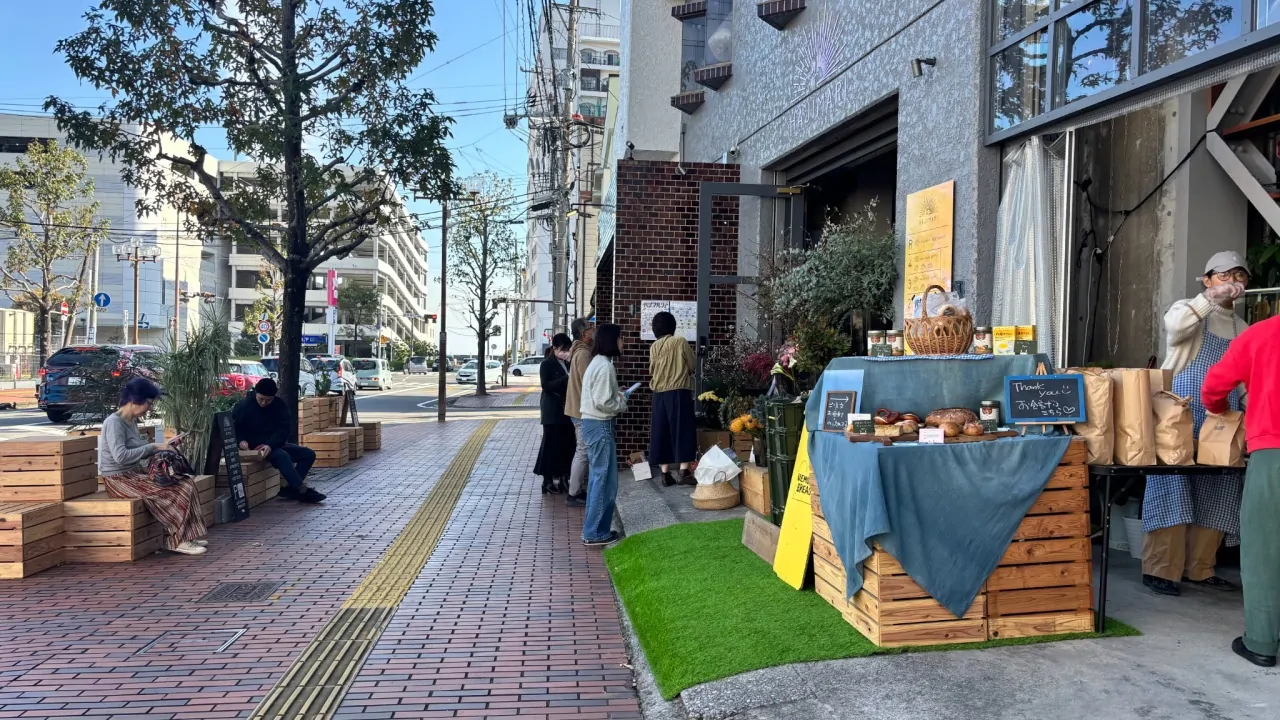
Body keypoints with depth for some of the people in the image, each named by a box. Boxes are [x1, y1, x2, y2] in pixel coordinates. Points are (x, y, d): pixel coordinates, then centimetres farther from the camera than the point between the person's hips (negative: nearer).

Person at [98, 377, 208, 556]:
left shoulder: (131, 421, 11)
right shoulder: (114, 422, -17)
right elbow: (121, 456, -28)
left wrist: (164, 445, 8)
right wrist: (154, 446, -22)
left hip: (135, 472, 9)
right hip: (119, 479, -9)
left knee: (185, 484, -4)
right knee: (174, 492, -21)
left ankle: (188, 535, -2)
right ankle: (178, 540, -9)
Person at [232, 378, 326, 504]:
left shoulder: (279, 406, -1)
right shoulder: (243, 406, -9)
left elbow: (283, 430, -9)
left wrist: (270, 445, -27)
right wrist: (240, 440, -23)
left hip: (274, 445, 6)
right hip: (254, 447, -6)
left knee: (309, 454, -6)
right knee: (282, 456, -35)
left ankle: (291, 488, -15)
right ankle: (302, 491, -31)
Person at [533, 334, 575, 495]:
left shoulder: (567, 364, 13)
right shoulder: (546, 364, -6)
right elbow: (546, 386, -15)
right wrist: (566, 379, -24)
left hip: (567, 410, 6)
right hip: (553, 411, -6)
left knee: (568, 444, 5)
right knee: (551, 444, -1)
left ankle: (563, 477, 16)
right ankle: (548, 480, 5)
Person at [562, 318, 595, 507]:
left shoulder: (579, 351, 14)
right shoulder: (583, 353, -18)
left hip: (579, 408, 10)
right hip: (583, 410, -10)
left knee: (581, 451, 15)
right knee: (583, 452, -6)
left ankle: (578, 490, 20)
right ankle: (574, 494, -2)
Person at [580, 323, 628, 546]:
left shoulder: (597, 363, 14)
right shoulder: (605, 366, -18)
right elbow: (603, 402, -22)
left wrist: (619, 395, 8)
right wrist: (622, 405, -6)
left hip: (593, 423, 11)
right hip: (600, 425, -11)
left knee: (597, 476, 16)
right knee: (606, 479, -4)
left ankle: (592, 526, 24)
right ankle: (595, 532, 0)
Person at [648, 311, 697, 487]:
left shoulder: (654, 347, 7)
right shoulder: (680, 342, -3)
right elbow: (693, 365, 3)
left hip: (659, 393, 4)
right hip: (679, 391, -4)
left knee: (661, 432, 5)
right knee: (682, 430, -2)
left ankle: (665, 474, 5)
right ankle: (683, 471, -9)